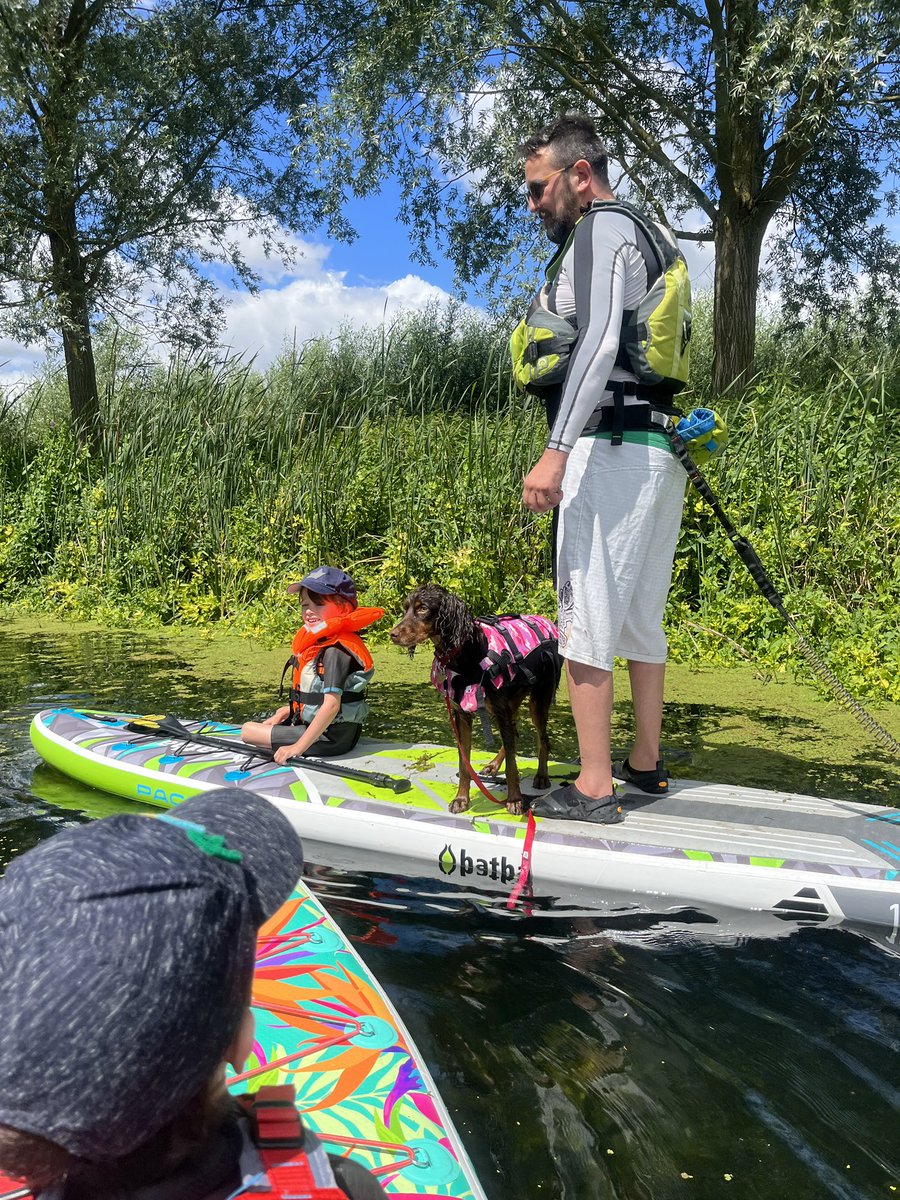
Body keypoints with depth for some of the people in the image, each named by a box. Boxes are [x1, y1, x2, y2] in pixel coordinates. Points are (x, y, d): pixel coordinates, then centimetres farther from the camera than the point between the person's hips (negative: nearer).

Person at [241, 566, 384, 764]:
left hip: (331, 737, -11)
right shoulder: (321, 642, 9)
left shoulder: (335, 650, -23)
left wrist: (298, 747, -29)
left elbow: (331, 705, -29)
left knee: (248, 730, -7)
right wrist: (289, 709, 13)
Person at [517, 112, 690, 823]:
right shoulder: (653, 236, 24)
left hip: (610, 448, -10)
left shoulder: (600, 229, -5)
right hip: (661, 449, 10)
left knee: (587, 617, -7)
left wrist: (556, 454, -27)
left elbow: (598, 341, -20)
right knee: (641, 617, 15)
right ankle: (646, 764, 26)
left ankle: (594, 789, -2)